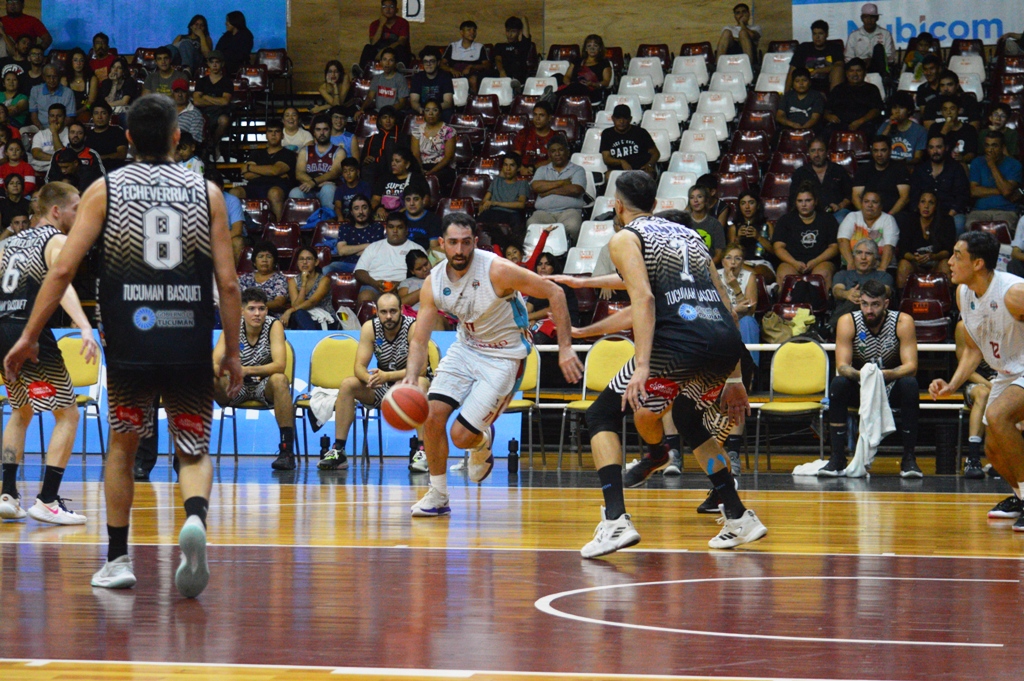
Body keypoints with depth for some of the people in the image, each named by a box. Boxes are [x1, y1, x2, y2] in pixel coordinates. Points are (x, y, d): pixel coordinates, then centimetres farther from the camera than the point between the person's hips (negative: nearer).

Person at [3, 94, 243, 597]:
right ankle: (195, 519, -21)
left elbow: (62, 270, -3)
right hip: (190, 347, 0)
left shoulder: (104, 191, 4)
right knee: (194, 451, 10)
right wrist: (232, 353, 10)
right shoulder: (206, 192, 6)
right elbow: (227, 282, 2)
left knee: (121, 446, 20)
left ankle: (117, 560, 19)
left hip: (129, 345, 0)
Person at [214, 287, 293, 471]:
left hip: (265, 387, -2)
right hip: (238, 387, 2)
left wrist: (246, 370, -39)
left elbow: (280, 366, -26)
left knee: (280, 380, -35)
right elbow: (214, 364, -17)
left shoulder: (274, 325, -14)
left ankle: (287, 451, -34)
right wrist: (231, 374, -40)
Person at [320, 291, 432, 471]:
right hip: (383, 388, 4)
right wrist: (370, 378, -39)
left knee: (419, 384, -37)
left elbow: (420, 369, -29)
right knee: (348, 385, -17)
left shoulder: (413, 328, -21)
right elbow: (359, 366, -14)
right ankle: (338, 451, -17)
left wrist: (387, 376, -42)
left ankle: (422, 451, -40)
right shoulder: (370, 328, -10)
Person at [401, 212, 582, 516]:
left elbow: (554, 293, -19)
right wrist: (411, 379, -27)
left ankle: (483, 442, 28)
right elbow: (419, 339, -7)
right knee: (432, 415, -11)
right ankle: (438, 496, 8)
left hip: (504, 356, -5)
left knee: (461, 436, -12)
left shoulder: (496, 270, -26)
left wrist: (565, 348, -22)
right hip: (465, 347, 5)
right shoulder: (434, 283, -10)